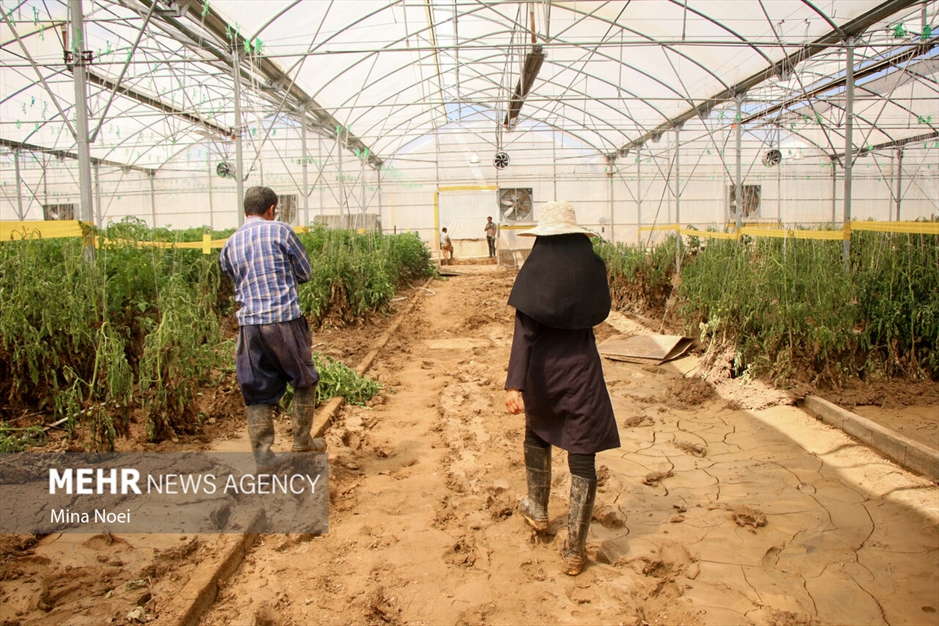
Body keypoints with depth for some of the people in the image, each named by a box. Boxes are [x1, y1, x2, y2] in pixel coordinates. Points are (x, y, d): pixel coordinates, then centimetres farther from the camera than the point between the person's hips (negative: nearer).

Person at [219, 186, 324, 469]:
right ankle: (302, 441, 26)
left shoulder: (229, 246, 11)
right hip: (285, 320, -4)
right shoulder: (280, 230, -2)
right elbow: (305, 272, 6)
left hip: (250, 325, 4)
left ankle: (262, 456, 11)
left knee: (257, 391, 10)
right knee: (304, 381, 17)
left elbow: (235, 279, 17)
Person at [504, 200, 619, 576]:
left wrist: (514, 384, -22)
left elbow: (524, 331, -17)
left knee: (537, 436, 28)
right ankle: (574, 551, 9)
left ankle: (537, 512, 43)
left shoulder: (534, 269, -8)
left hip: (542, 369, 1)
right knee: (582, 459, 5)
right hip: (581, 369, 0)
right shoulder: (593, 266, -3)